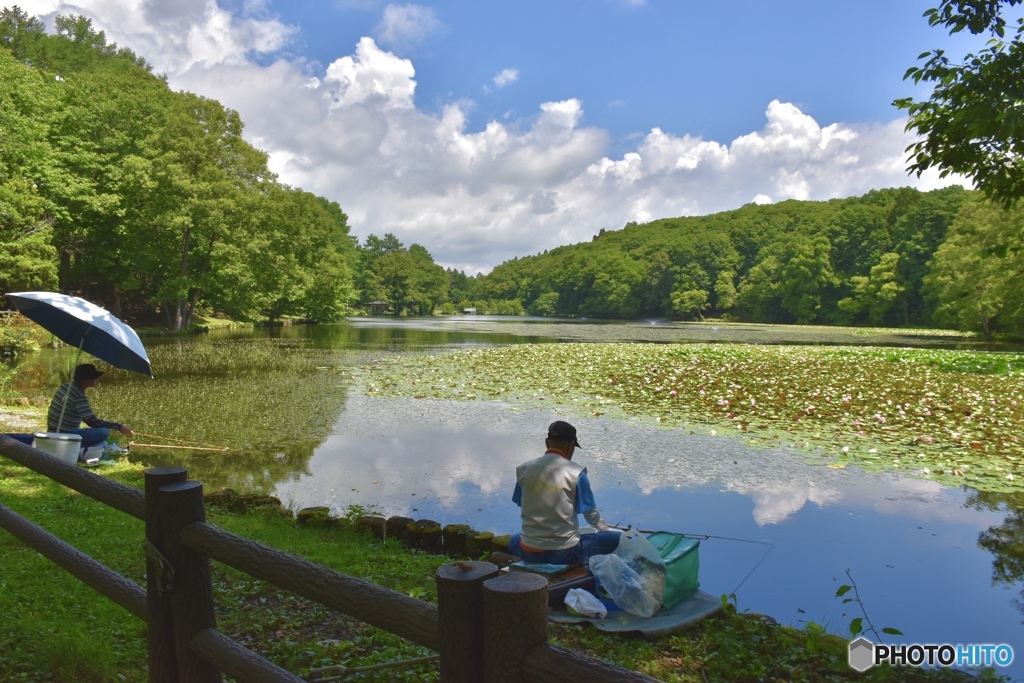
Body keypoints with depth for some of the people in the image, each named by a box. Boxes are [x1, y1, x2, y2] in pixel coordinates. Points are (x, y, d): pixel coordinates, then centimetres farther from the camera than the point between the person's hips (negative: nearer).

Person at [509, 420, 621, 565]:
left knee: (514, 540, 38)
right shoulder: (576, 473, -10)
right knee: (617, 539, 10)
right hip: (564, 553, -4)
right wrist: (600, 525, 24)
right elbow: (591, 515, 0)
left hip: (529, 552, 4)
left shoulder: (524, 469, 0)